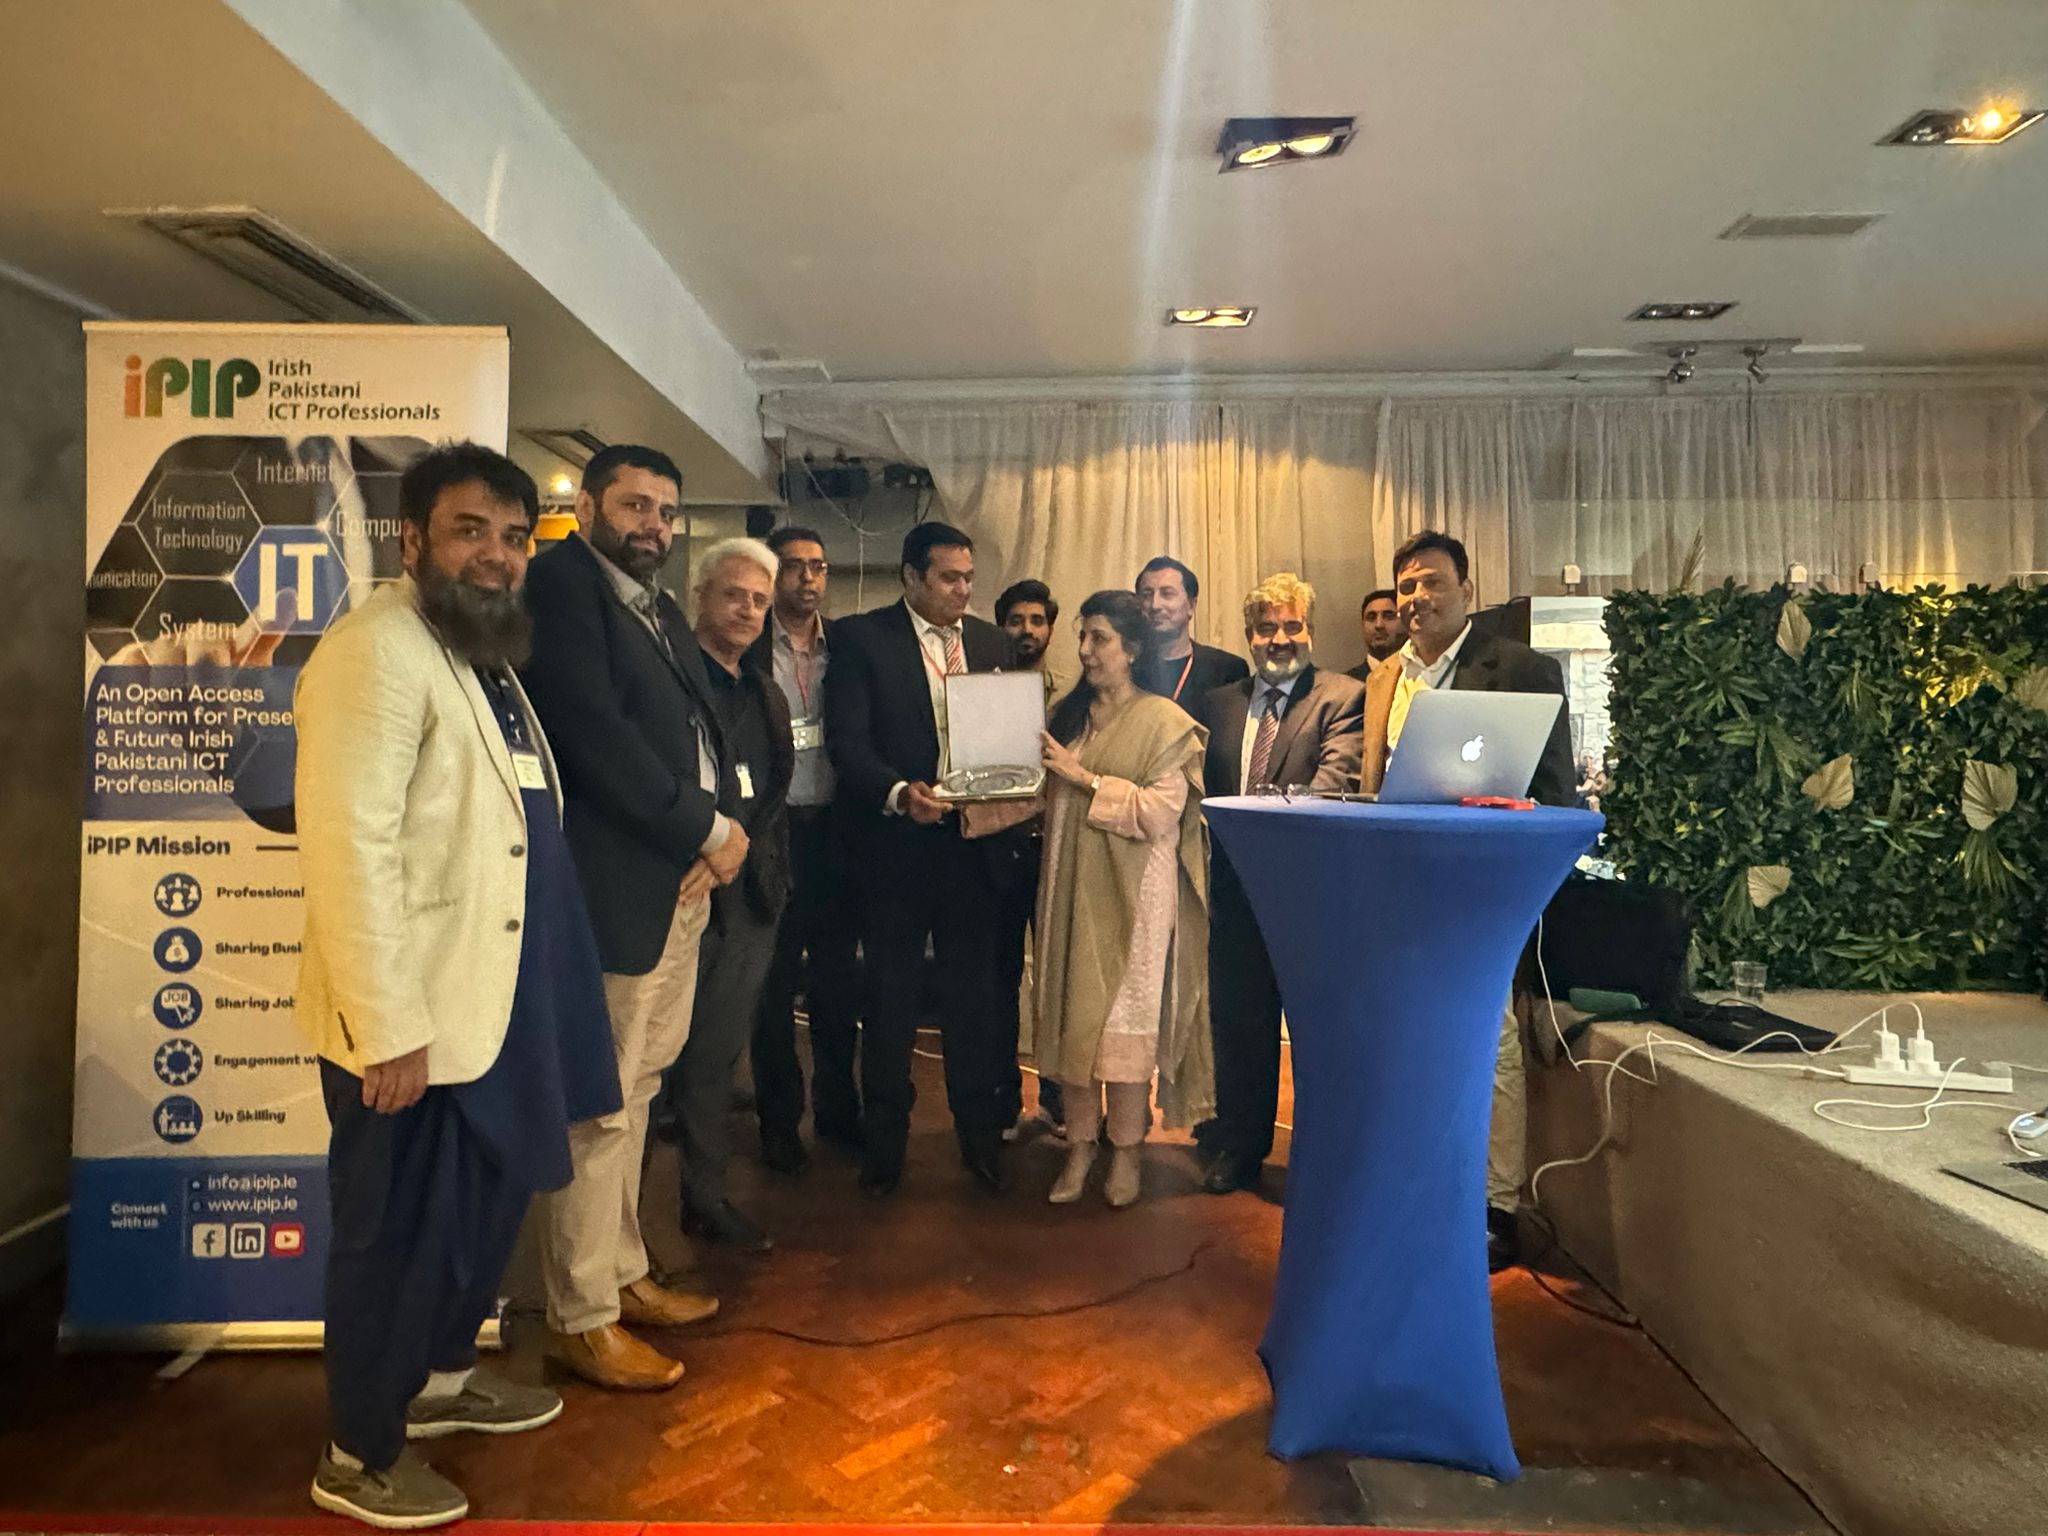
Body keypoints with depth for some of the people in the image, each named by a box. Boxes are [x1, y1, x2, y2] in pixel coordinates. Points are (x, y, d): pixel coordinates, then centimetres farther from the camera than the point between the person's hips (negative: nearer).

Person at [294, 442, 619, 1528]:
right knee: (402, 1234, 7)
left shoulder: (486, 654, 13)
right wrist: (388, 1026, -26)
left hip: (486, 999, 9)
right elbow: (348, 847, -25)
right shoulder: (376, 652, -18)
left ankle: (442, 1377, 45)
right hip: (411, 1017, -9)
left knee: (489, 1203, 22)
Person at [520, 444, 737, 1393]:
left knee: (633, 1096, 18)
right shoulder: (560, 584, -8)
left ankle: (622, 1276, 31)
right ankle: (583, 1320, 14)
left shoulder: (659, 609, 19)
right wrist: (705, 833, -12)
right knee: (599, 1107, 0)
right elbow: (596, 734, -18)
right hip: (614, 887, -9)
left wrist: (713, 832, -4)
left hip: (680, 883, 9)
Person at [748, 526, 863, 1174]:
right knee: (774, 983, 7)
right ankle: (779, 1119, 21)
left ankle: (837, 1109, 27)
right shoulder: (745, 648, -3)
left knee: (839, 979, 11)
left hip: (834, 828, 3)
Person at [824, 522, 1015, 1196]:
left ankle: (979, 1133, 24)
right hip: (897, 840, -3)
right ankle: (884, 1141, 24)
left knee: (974, 990, 8)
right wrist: (898, 793, -24)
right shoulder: (862, 637, -2)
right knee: (891, 995, 8)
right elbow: (846, 741, -9)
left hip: (974, 838, 3)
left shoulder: (990, 641, 11)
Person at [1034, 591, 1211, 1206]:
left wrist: (1083, 776, -14)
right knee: (1071, 1010, 4)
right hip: (1070, 883, 5)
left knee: (1127, 1016, -1)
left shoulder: (1165, 721, -3)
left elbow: (1161, 811, -13)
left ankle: (1125, 1150, 12)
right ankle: (1080, 1144, 15)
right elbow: (1047, 800, 15)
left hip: (1132, 887, -4)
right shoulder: (1065, 715, 13)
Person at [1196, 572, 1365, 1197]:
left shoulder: (1342, 698, -2)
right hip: (1236, 885, 5)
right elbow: (1205, 788, 15)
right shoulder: (1219, 703, 14)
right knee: (1238, 1021, 12)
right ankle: (1238, 1148, 27)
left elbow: (1336, 778, -16)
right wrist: (1210, 861, 1)